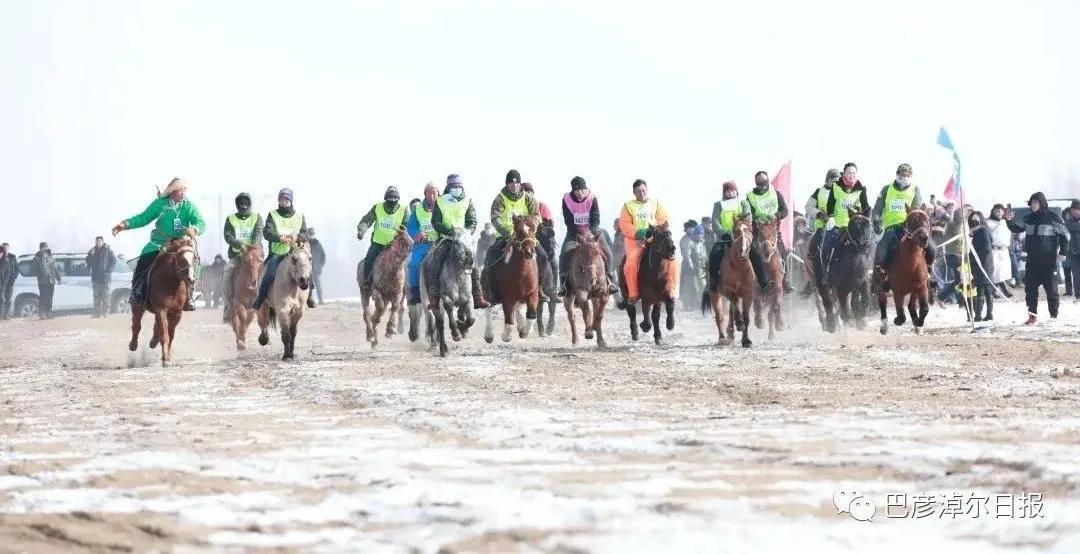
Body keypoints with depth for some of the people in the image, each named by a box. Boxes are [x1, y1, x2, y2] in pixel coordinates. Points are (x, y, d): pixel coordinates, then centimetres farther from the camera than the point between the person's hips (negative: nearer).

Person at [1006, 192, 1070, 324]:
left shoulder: (1053, 218, -7)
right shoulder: (1028, 219, 8)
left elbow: (1064, 235, -3)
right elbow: (1016, 229, 20)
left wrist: (1062, 253, -10)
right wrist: (1009, 221, 1)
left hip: (1049, 261, -5)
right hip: (1032, 261, 5)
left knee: (1051, 289, -1)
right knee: (1030, 288, 2)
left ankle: (1054, 316, 8)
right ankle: (1032, 316, 8)